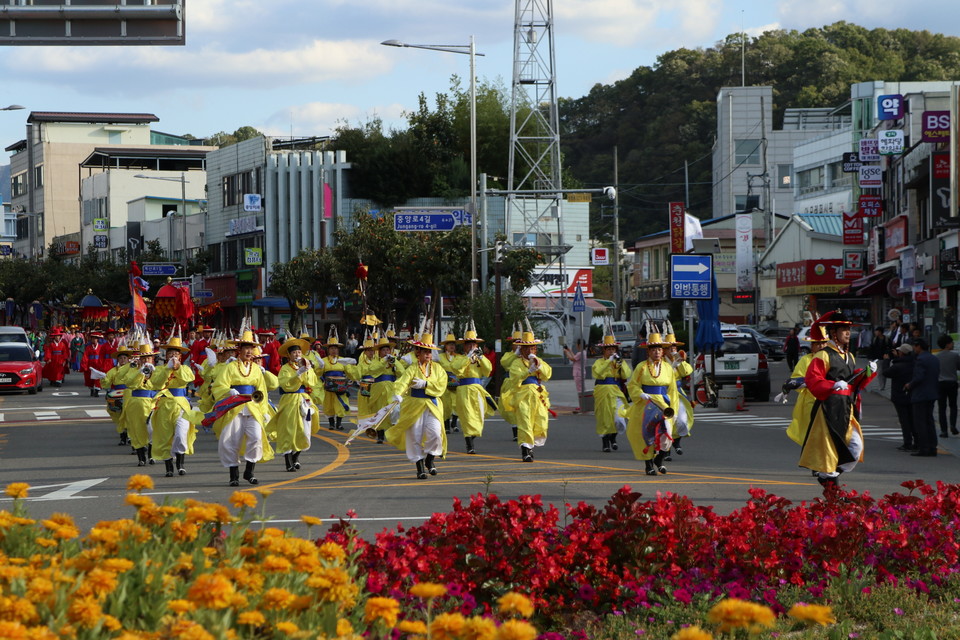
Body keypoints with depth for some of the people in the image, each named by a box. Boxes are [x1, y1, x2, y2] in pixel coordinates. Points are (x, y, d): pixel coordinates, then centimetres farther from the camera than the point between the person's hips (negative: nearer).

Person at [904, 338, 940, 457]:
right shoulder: (935, 359, 12)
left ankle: (923, 449, -6)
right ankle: (932, 448, 12)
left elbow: (918, 377, -25)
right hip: (932, 394, 9)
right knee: (929, 421, 13)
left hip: (920, 395, -9)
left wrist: (910, 385, -6)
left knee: (919, 422, -4)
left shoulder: (920, 360, -16)